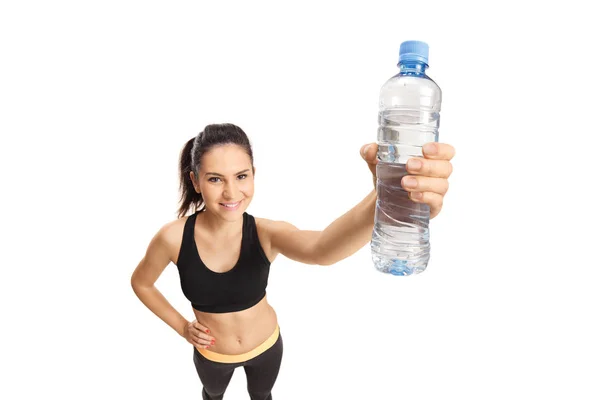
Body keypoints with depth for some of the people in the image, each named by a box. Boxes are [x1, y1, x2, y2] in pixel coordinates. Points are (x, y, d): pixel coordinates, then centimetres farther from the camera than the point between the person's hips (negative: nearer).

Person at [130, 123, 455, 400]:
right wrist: (181, 326, -12)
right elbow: (141, 283, -5)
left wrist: (385, 200, -72)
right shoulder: (173, 237, -27)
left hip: (266, 346, -1)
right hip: (211, 353, 1)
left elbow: (321, 249, -54)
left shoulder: (266, 233, -29)